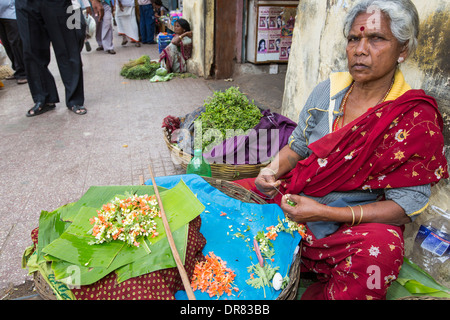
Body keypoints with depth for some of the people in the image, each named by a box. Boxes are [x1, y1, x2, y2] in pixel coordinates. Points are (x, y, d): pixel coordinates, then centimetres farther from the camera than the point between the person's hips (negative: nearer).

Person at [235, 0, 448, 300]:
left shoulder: (417, 118, -12)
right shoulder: (328, 90, 1)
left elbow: (409, 204, -12)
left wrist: (324, 213, -21)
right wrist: (271, 172, -13)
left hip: (360, 222, -3)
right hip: (293, 200, 4)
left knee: (378, 252, -36)